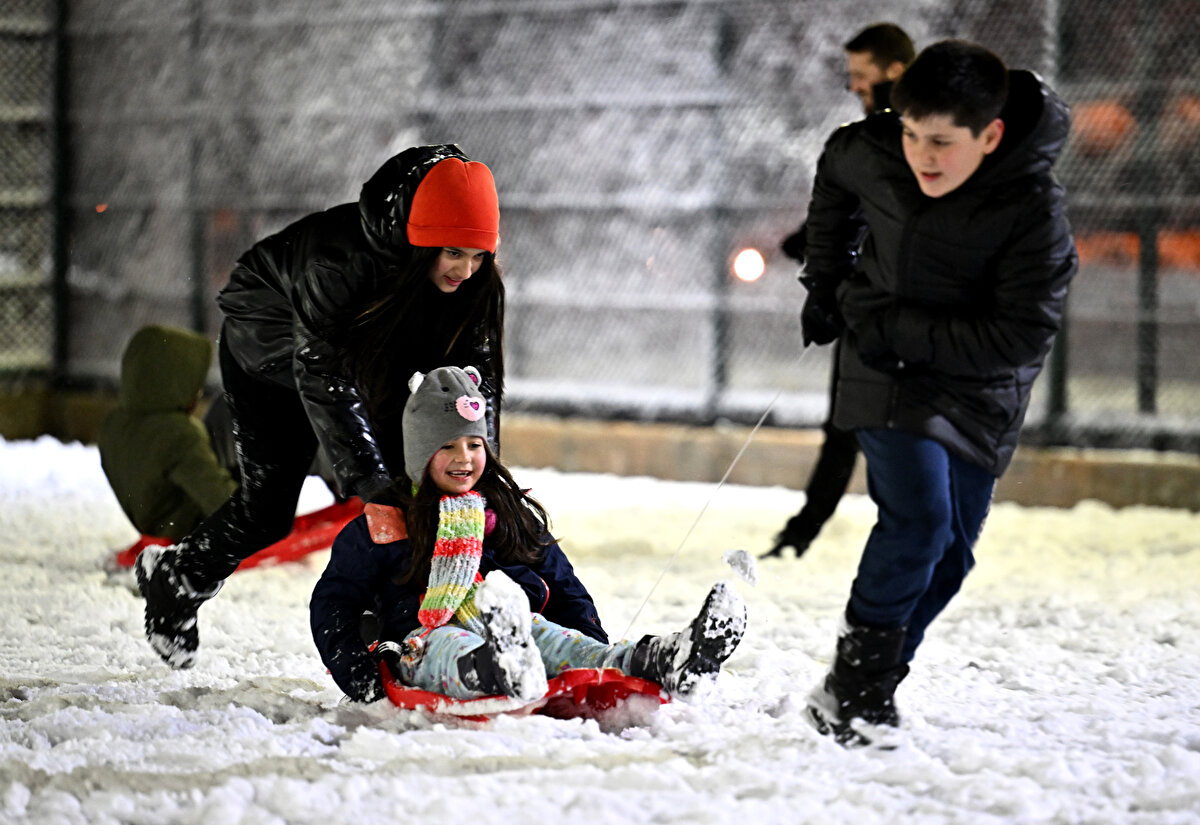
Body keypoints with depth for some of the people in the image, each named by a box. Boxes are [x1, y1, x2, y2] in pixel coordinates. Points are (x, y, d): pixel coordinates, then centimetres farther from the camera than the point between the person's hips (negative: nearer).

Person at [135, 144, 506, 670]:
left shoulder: (476, 282, -27)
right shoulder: (339, 254, -44)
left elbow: (475, 373, -21)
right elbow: (322, 375, -47)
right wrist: (370, 490, -54)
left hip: (365, 354, 5)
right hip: (271, 349, -5)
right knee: (269, 508, -5)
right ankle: (172, 577, 21)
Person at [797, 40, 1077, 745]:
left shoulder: (1035, 211, -23)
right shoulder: (874, 152, -13)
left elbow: (1021, 337, -24)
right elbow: (835, 173, 14)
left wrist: (894, 328, -24)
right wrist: (827, 283, 13)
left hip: (979, 395, 0)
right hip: (891, 376, 0)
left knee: (950, 552, 4)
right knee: (919, 517, -20)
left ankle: (871, 687, 18)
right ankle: (856, 683, -13)